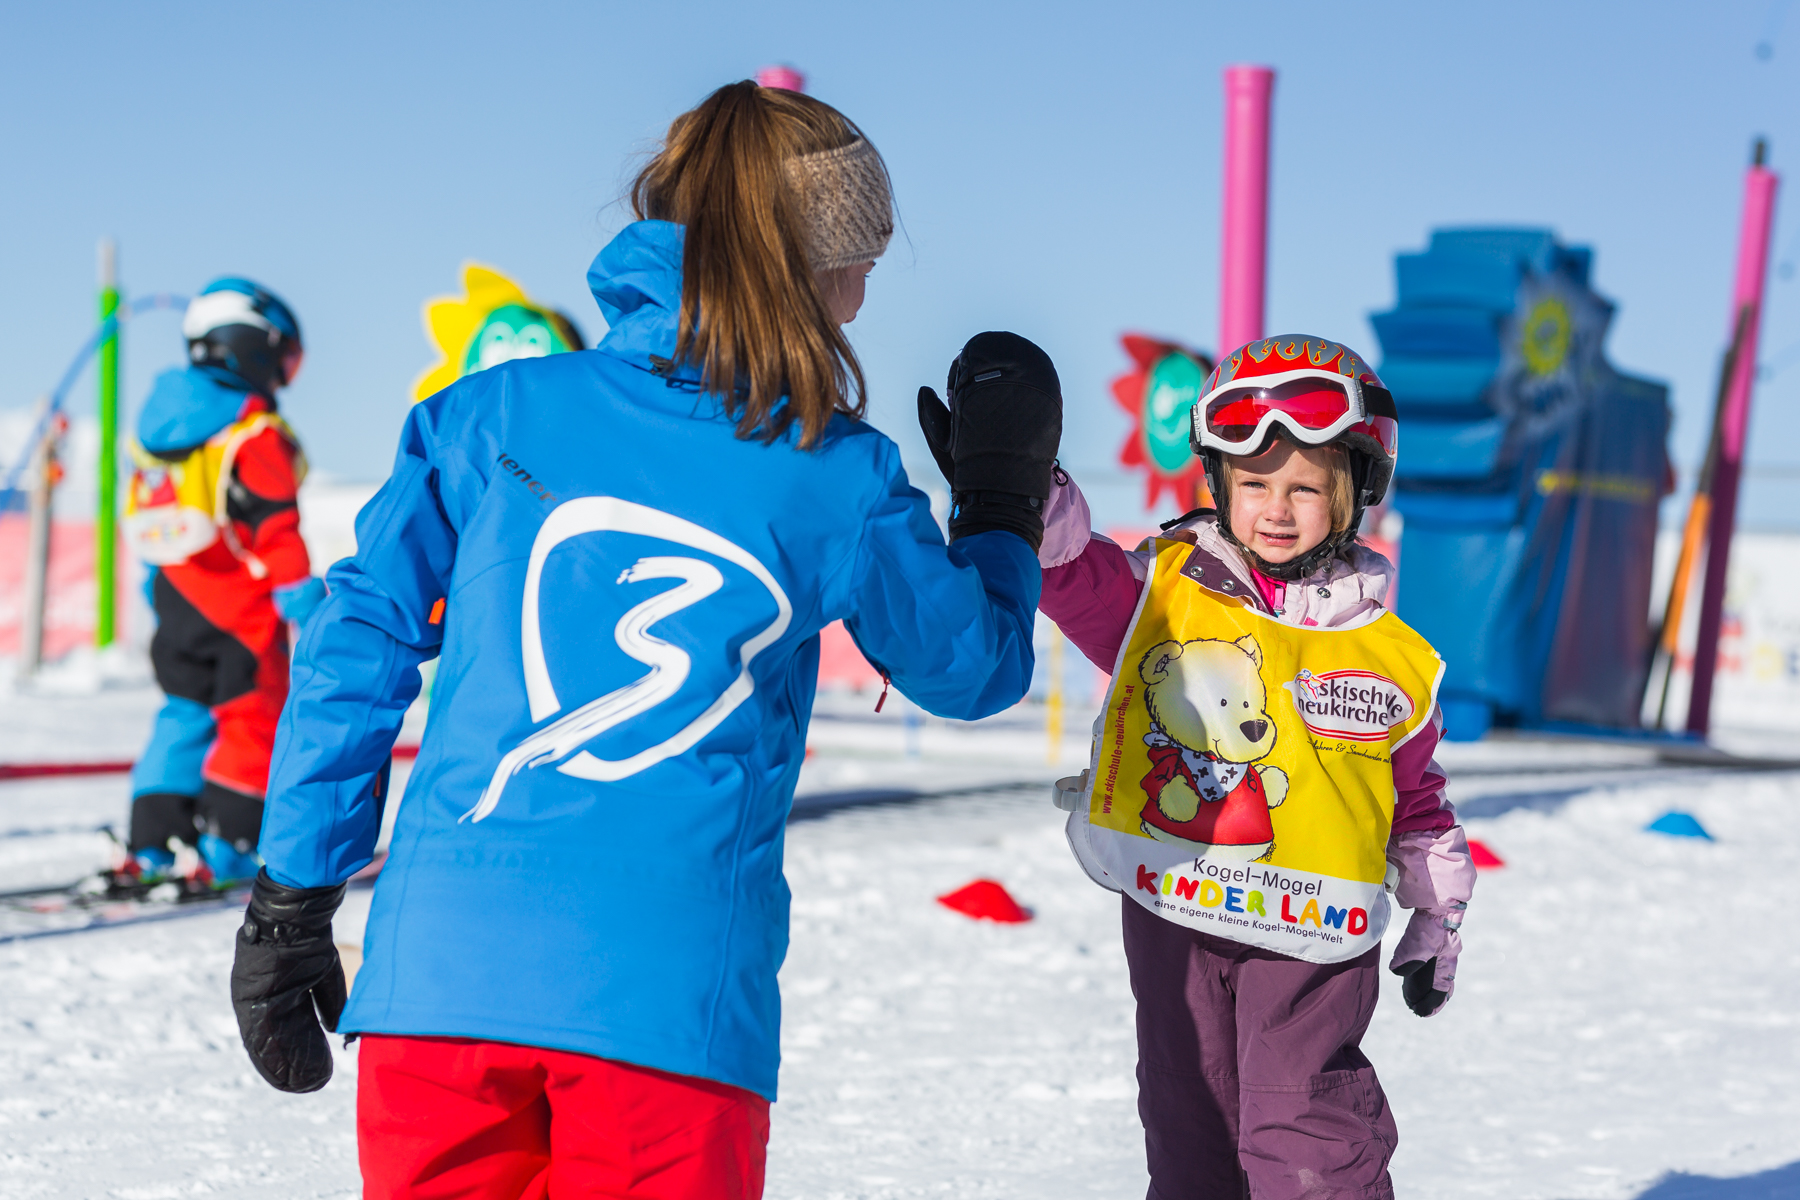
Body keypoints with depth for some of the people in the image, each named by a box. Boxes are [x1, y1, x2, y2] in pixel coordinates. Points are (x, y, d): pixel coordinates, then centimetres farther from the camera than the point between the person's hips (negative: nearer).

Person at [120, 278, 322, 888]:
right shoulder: (256, 432, -16)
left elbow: (143, 511, 16)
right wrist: (300, 593, -14)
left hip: (177, 595, 7)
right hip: (243, 607, -7)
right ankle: (227, 847, 0)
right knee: (253, 719, 2)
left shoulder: (156, 420, 9)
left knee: (184, 713, 15)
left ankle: (152, 842, 10)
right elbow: (275, 525, -18)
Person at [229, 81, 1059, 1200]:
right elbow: (975, 665, 17)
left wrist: (292, 903, 14)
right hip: (673, 1002, -2)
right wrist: (1006, 500, 34)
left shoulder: (495, 415, 5)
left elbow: (358, 650, 6)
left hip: (437, 973, 2)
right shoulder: (840, 484, 2)